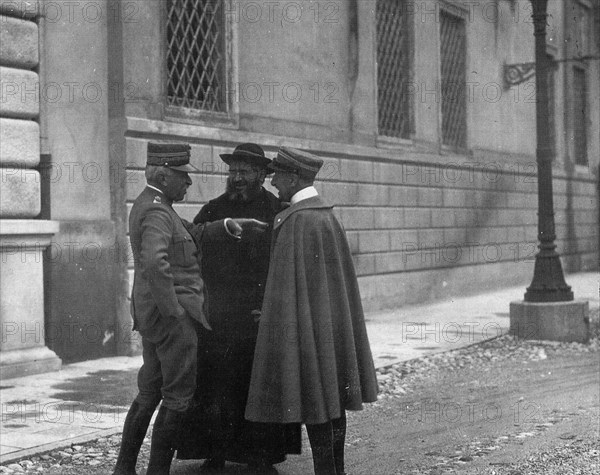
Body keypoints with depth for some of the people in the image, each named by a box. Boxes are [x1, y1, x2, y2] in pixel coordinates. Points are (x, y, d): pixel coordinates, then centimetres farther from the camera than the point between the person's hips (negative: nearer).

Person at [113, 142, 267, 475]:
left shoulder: (147, 205, 14)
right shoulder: (156, 212, -18)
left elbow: (190, 236, 12)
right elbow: (155, 262, -34)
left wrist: (231, 226, 2)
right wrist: (172, 308, -25)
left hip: (151, 315, 10)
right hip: (172, 318, -10)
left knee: (149, 393, 17)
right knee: (178, 398, -1)